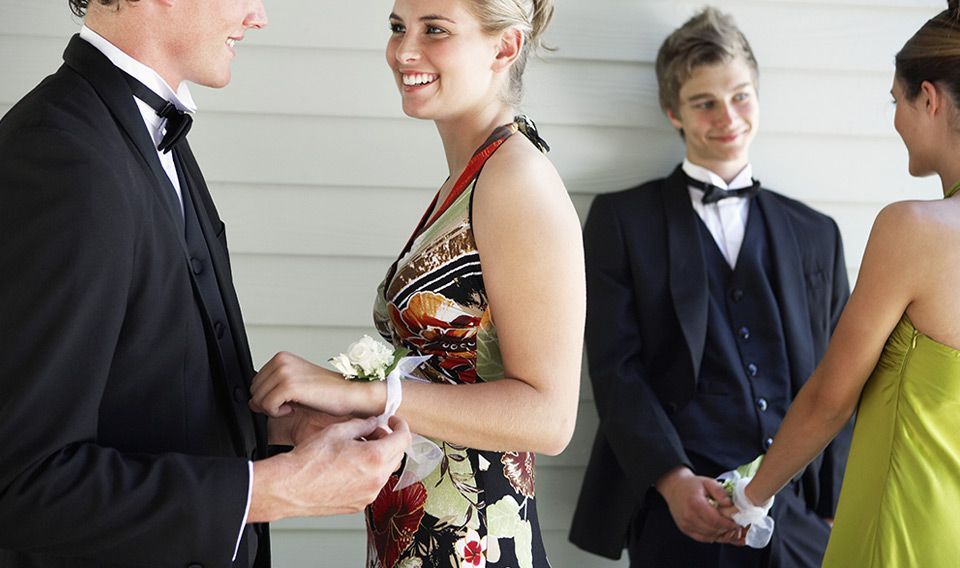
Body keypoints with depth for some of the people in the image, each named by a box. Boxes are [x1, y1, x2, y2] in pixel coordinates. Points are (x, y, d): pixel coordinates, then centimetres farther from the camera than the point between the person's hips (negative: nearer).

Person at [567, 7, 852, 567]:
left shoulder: (816, 234, 13)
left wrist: (836, 511, 4)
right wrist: (671, 478, -17)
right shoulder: (623, 218, 5)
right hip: (680, 512, -2)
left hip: (801, 516, 3)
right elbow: (615, 365, -3)